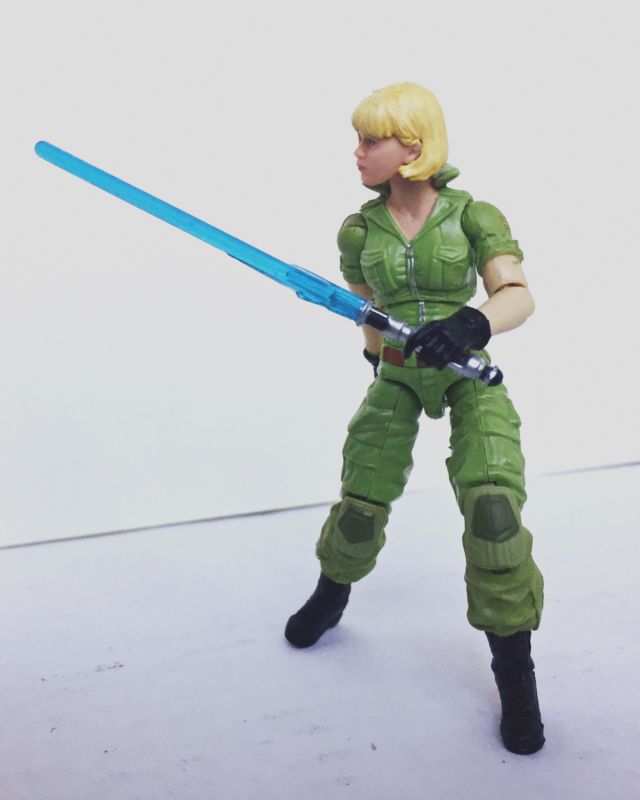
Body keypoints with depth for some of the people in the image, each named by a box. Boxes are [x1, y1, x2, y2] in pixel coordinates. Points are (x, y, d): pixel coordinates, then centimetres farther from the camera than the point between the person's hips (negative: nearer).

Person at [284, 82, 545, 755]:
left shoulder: (472, 215, -10)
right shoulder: (359, 231, -2)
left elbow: (518, 295, -23)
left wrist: (472, 323, -43)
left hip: (470, 374, -2)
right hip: (396, 377, 3)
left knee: (492, 508, -16)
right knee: (361, 498, 1)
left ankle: (514, 672, 0)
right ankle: (331, 595, 35)